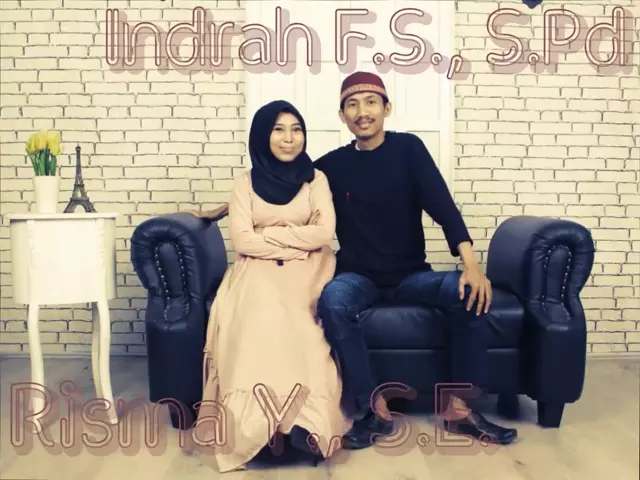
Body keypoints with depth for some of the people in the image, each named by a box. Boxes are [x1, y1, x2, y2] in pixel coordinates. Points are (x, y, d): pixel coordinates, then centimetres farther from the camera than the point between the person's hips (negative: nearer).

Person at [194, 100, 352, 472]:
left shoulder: (316, 179, 11)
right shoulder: (246, 182, 11)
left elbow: (324, 233, -4)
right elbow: (242, 240, -3)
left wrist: (268, 233, -5)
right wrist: (296, 242, -8)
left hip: (307, 272, 0)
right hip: (259, 272, 0)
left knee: (292, 321, -34)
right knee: (261, 314, -35)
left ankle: (298, 418, -40)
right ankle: (258, 421, -40)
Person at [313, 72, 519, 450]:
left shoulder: (408, 148, -1)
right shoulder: (332, 164, 2)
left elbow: (442, 204, -13)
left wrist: (471, 264, -27)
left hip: (412, 275, 1)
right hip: (359, 277, 0)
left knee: (470, 293, -27)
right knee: (333, 301, -34)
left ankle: (460, 407, -14)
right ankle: (375, 408, -23)